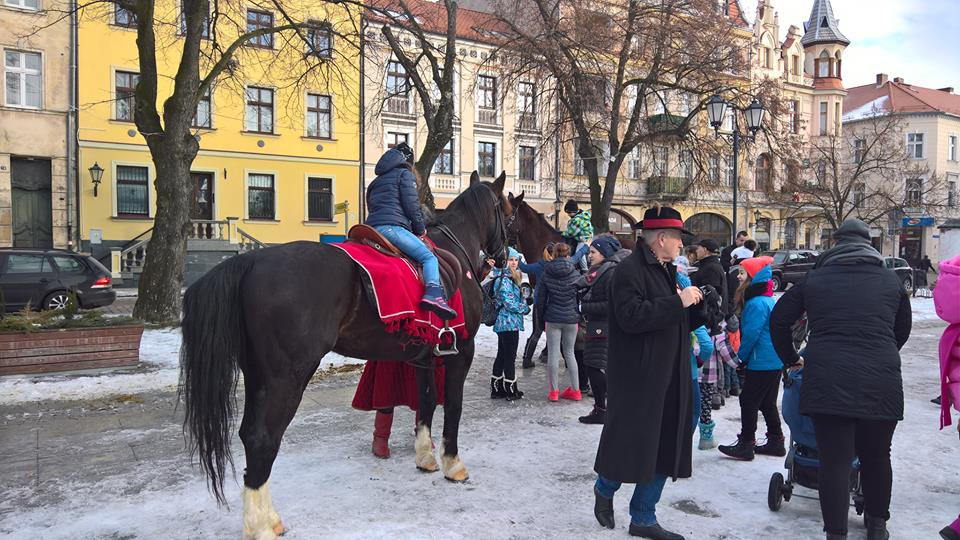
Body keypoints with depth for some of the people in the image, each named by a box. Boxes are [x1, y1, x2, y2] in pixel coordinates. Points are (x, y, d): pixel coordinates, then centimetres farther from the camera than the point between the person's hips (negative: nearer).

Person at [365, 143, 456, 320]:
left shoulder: (376, 181, 31)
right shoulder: (405, 174, 8)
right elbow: (411, 206, -3)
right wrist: (420, 228, 12)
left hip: (372, 226, 8)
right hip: (392, 227, -8)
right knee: (429, 258, -12)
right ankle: (433, 295, -37)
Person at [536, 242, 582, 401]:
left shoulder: (546, 274, -3)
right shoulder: (575, 274, -2)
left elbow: (540, 299, 1)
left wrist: (541, 317, 13)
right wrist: (579, 315, 15)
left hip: (552, 318, -1)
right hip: (571, 318, 1)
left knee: (553, 353, 3)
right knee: (569, 352, 12)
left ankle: (553, 391, 7)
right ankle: (575, 390, 15)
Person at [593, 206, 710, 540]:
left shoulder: (667, 271, 16)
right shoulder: (631, 270, -12)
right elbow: (631, 316, -27)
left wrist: (698, 308, 4)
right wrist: (679, 302, -22)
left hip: (669, 380, 9)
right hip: (638, 379, -9)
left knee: (665, 449, 12)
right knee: (630, 444, 2)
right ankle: (605, 490, 31)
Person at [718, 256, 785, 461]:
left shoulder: (756, 303, -20)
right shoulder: (770, 300, 11)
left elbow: (750, 333, -22)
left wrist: (742, 356, -8)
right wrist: (746, 355, 18)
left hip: (761, 363, -10)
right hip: (775, 361, 10)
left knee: (748, 402, -1)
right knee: (768, 403, 18)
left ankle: (746, 446, 5)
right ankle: (776, 442, 26)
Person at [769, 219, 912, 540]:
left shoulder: (814, 279, 10)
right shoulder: (890, 280, 13)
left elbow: (778, 320, 12)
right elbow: (902, 330, 24)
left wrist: (791, 359, 25)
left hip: (827, 379, -2)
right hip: (881, 382, 2)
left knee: (834, 460, 2)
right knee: (876, 456, 18)